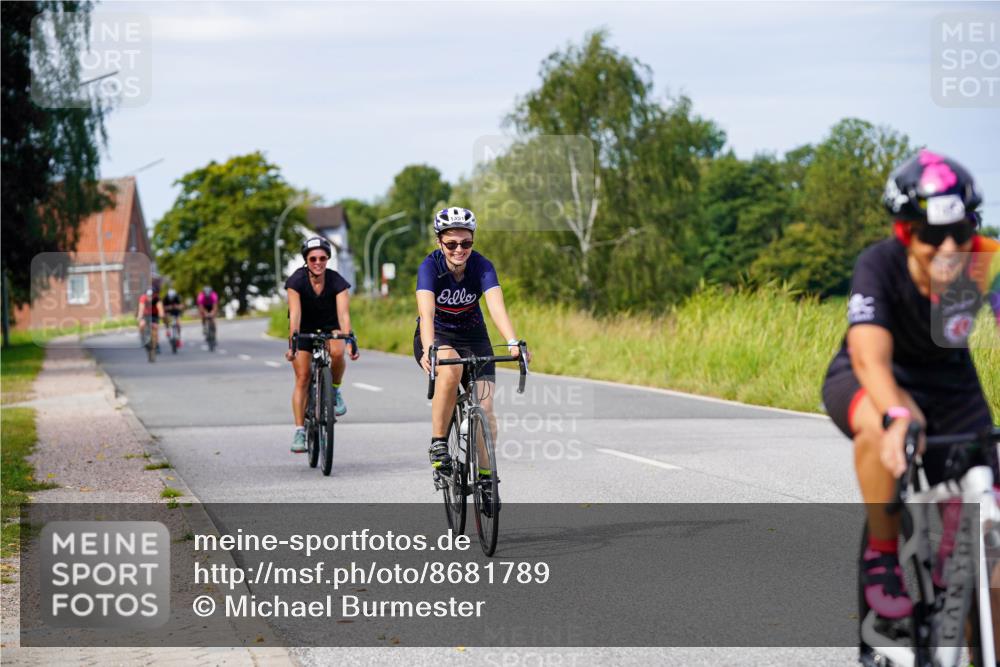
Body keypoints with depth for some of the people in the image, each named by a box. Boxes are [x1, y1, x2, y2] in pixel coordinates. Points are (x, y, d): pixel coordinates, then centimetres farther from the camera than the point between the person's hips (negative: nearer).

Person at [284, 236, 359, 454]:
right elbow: (295, 315, -33)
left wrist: (349, 342, -47)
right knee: (302, 378, -10)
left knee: (337, 352, -33)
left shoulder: (337, 282, -22)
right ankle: (300, 431, -5)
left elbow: (343, 314, -32)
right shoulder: (296, 281, -24)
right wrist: (292, 344, -46)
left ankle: (335, 391, -6)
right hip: (304, 329, 0)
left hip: (329, 327, 0)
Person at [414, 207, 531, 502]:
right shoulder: (430, 266, -23)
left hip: (473, 337, 2)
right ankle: (438, 444, -23)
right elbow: (426, 312, -37)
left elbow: (497, 306, -34)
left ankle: (485, 475, 8)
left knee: (485, 407, -12)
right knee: (451, 367, -37)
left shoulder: (482, 266, -19)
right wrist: (428, 350, -54)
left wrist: (513, 343, -51)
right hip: (436, 337, -2)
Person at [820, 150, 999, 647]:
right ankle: (882, 551, -18)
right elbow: (871, 356, -44)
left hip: (948, 382, 3)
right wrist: (898, 416, -65)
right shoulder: (879, 266, -31)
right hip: (865, 380, -3)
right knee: (882, 422, -40)